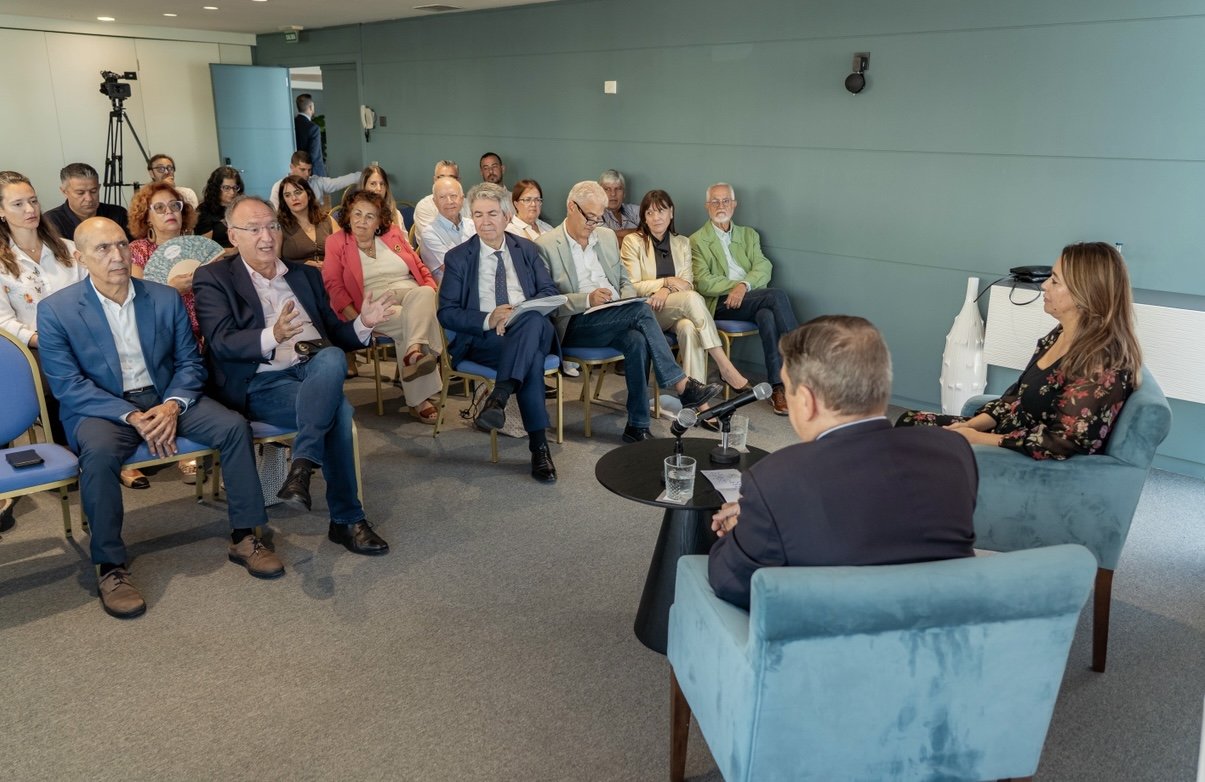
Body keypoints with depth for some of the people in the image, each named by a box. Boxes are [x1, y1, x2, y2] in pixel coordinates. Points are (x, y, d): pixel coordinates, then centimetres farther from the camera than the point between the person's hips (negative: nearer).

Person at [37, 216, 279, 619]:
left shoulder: (165, 298, 4)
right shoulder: (56, 310, -6)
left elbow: (189, 362, 4)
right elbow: (67, 385, -10)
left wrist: (172, 406, -17)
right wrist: (132, 418, -22)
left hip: (165, 398, 3)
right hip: (101, 407, -3)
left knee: (234, 425, -20)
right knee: (98, 452, -36)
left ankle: (243, 537, -8)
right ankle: (110, 567, -20)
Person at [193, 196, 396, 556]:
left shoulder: (306, 275, 22)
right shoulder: (213, 277, 7)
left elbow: (335, 335, 21)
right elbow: (221, 343, -9)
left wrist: (363, 323, -4)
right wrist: (271, 336, -30)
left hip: (316, 372, 4)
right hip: (261, 385, -4)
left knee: (332, 357, -34)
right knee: (339, 409, -33)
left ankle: (301, 468, -36)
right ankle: (347, 519, -25)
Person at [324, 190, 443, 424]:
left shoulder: (394, 233, 19)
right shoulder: (336, 242, 11)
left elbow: (420, 268, 21)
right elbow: (333, 284, 1)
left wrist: (433, 292, 1)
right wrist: (357, 319, -13)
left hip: (410, 293, 3)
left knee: (424, 294, -34)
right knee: (408, 322, -33)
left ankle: (414, 350, -57)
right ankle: (420, 398, -39)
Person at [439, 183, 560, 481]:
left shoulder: (526, 250, 18)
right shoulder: (458, 258, 11)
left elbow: (550, 291, 8)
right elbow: (447, 313, 3)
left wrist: (520, 312, -15)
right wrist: (488, 319, -17)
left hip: (535, 328, 3)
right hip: (482, 339, -2)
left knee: (533, 319, -38)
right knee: (531, 357, -37)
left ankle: (498, 398, -45)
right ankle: (539, 446, -39)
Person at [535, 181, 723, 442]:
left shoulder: (607, 236, 18)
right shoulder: (546, 245, -1)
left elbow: (625, 281, 23)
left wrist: (628, 301, -1)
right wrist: (588, 299, -23)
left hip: (615, 321, 5)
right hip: (574, 326, -5)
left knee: (637, 340, -31)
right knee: (641, 310, -29)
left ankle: (637, 426, -25)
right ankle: (683, 386, -26)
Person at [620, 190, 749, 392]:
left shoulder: (682, 243, 16)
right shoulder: (633, 242, 4)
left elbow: (687, 283, 6)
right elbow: (633, 286, -4)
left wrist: (666, 290, -16)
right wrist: (667, 281, -15)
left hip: (677, 311, 3)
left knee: (689, 327, -35)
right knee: (692, 298, -32)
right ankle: (725, 368, -33)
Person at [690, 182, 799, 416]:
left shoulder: (748, 235, 23)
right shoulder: (697, 241, 11)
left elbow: (763, 268, 6)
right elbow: (703, 283, -2)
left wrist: (744, 285, -15)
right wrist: (736, 285, -13)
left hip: (751, 299, 4)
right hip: (720, 303, -3)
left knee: (768, 316, -34)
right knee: (777, 294, -29)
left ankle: (778, 387, -33)